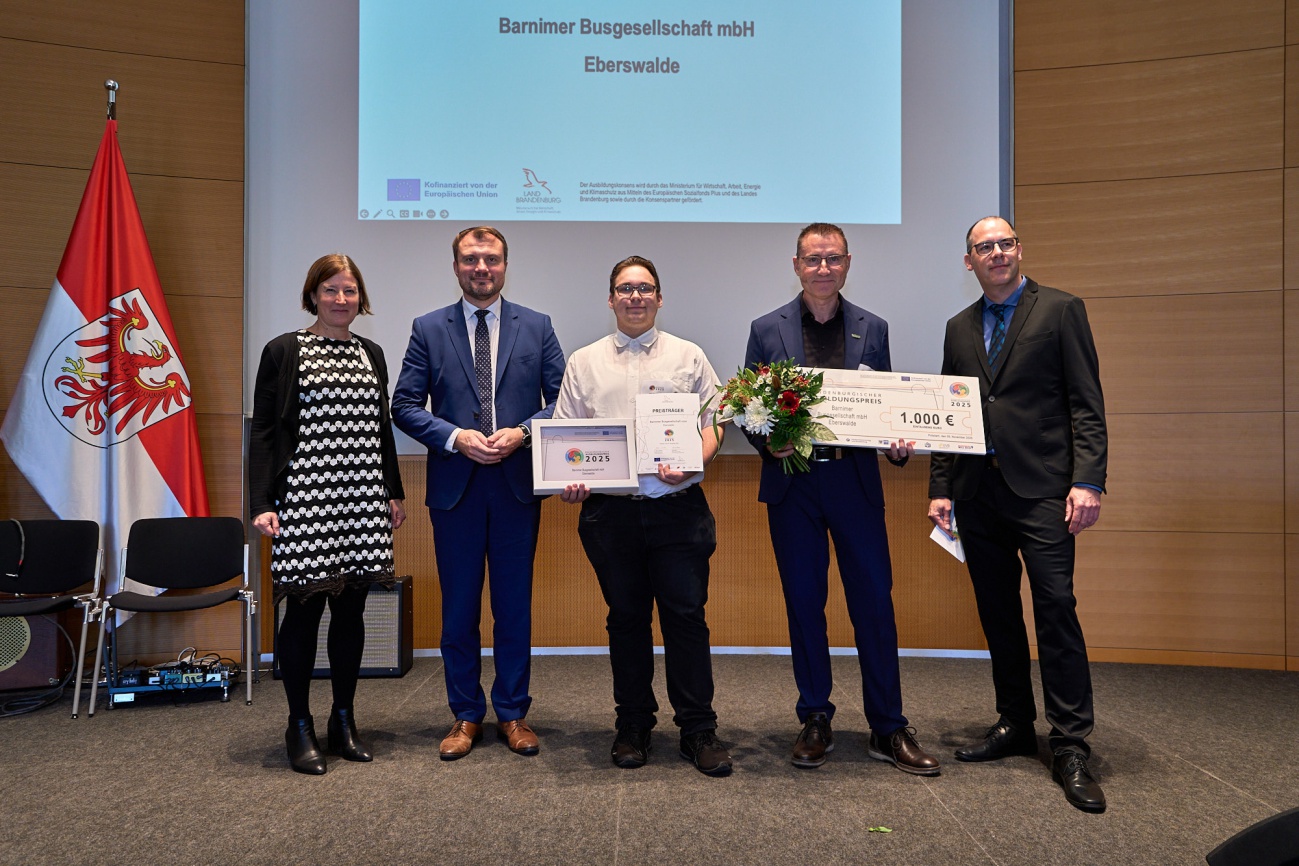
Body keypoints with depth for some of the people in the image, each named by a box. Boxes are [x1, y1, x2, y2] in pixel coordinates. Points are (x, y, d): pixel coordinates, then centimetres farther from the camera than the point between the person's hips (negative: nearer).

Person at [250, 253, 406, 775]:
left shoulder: (371, 354, 14)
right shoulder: (283, 351, 0)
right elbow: (262, 431, -3)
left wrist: (395, 492, 16)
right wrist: (262, 503, -10)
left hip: (362, 503, 4)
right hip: (305, 499, -4)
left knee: (351, 610, 9)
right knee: (304, 610, 1)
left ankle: (344, 721, 21)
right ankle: (300, 726, 15)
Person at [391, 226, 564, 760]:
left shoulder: (536, 327, 6)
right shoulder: (429, 329, 5)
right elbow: (405, 406, 2)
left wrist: (523, 433, -12)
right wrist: (455, 436, -13)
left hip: (517, 484, 0)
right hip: (454, 486, 0)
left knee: (515, 606, 8)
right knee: (459, 609, 8)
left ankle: (513, 714, 22)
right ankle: (466, 716, 22)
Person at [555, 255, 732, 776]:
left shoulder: (689, 357, 9)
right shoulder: (584, 362, 12)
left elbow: (712, 426, 4)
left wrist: (690, 464, -15)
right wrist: (569, 481, -7)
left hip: (677, 505, -1)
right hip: (610, 509, 1)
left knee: (687, 616, -1)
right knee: (626, 618, 9)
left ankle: (698, 730, 10)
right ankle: (633, 727, 22)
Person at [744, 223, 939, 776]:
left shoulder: (872, 329, 8)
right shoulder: (767, 330, 5)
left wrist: (898, 444, -10)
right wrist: (769, 443, -14)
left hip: (855, 482, 1)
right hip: (792, 485, 0)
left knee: (875, 603, 2)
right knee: (804, 604, 7)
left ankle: (888, 729, 15)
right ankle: (815, 722, 22)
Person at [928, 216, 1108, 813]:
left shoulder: (1060, 310, 2)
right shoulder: (959, 328, 16)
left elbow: (1087, 404, -3)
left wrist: (1088, 481, -13)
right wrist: (940, 488, 9)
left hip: (1041, 489, -5)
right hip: (978, 494, 5)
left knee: (1056, 611, -8)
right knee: (997, 615, 10)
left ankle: (1070, 748, 1)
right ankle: (1014, 724, 23)